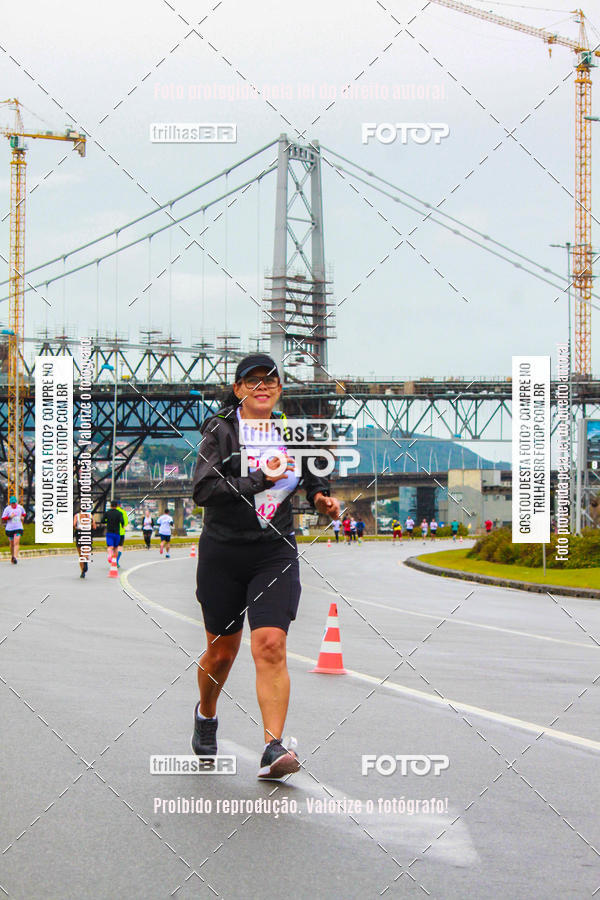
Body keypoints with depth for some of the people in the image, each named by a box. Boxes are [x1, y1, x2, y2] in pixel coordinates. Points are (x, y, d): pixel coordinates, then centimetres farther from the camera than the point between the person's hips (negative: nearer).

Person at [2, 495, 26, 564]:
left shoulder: (20, 507, 3)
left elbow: (23, 513, 25)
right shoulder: (7, 509, -6)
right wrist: (9, 517, -19)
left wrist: (22, 517, 5)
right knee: (12, 544, 11)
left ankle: (15, 557, -24)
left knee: (16, 543, -15)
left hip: (18, 528, 0)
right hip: (9, 529, 0)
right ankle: (12, 556, 32)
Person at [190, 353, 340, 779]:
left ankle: (274, 748, -19)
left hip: (275, 553, 1)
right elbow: (203, 490, -19)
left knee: (271, 647, -15)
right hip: (223, 552, -1)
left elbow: (315, 482, 23)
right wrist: (261, 478, -23)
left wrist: (324, 500, 1)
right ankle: (206, 715, 42)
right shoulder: (221, 431, -6)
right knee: (222, 651, 11)